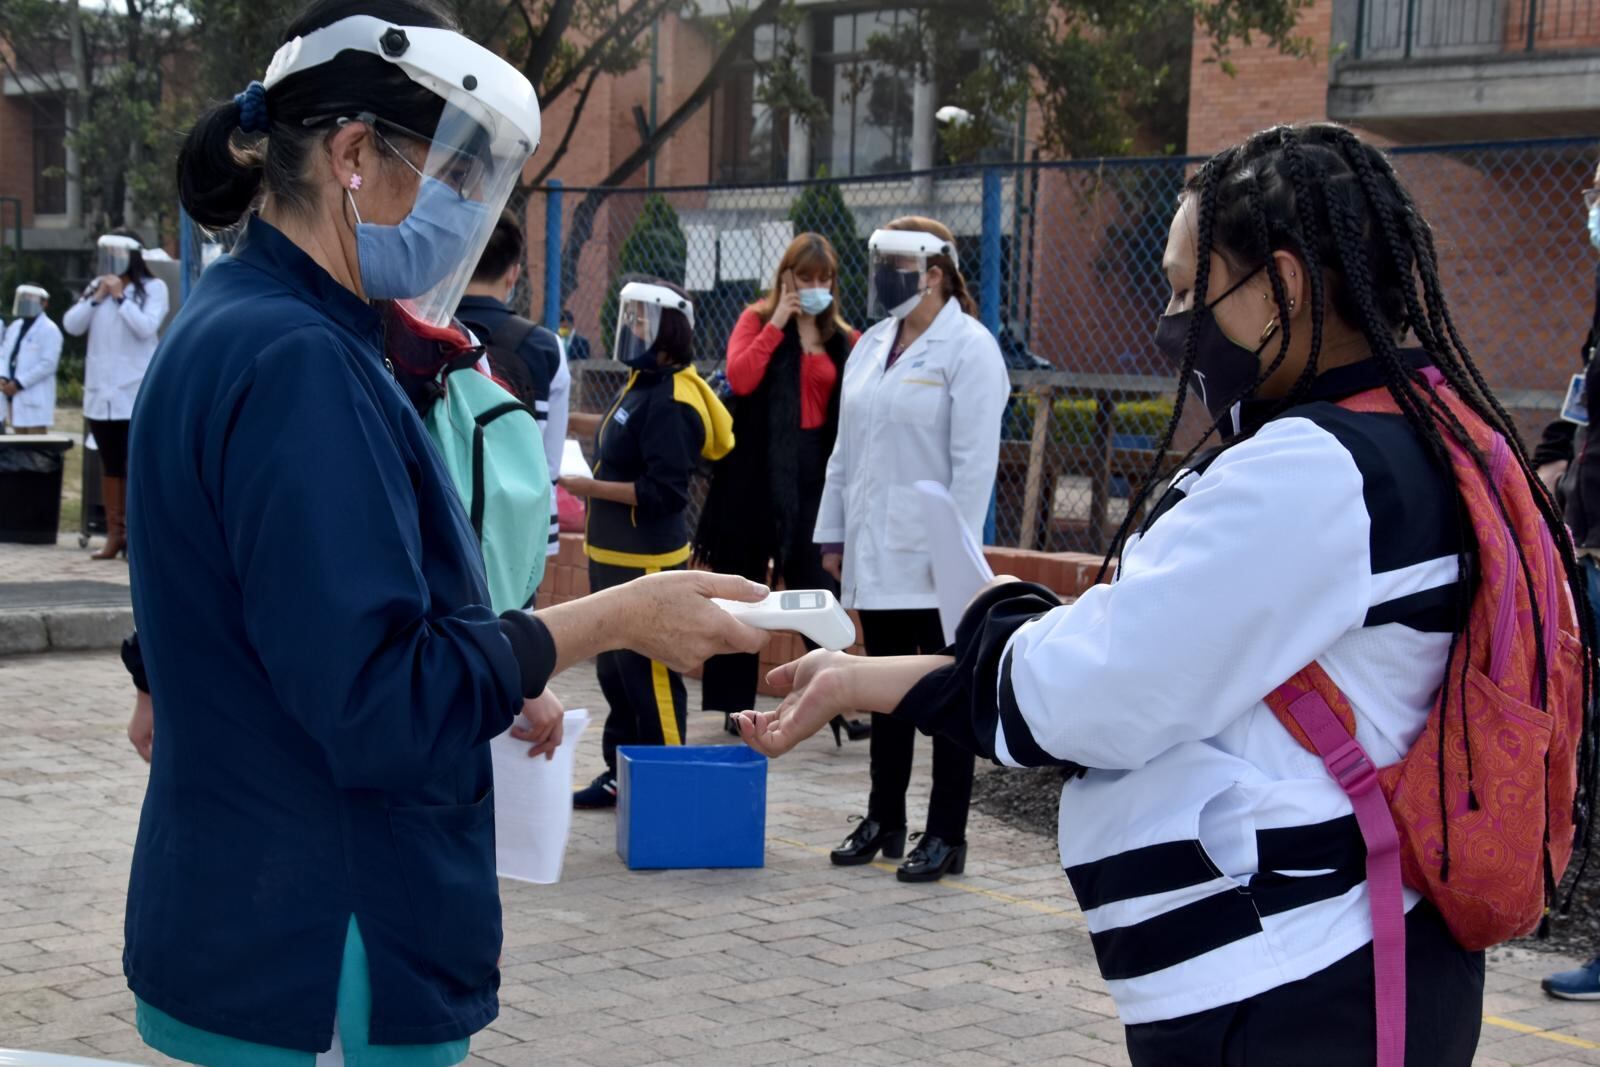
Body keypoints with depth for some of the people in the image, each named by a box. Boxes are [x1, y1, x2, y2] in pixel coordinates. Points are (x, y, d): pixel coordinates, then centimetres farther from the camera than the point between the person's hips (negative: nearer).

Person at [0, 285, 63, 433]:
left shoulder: (49, 330, -7)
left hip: (34, 399, -8)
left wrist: (18, 383, -17)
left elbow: (48, 364, -16)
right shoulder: (14, 327, 18)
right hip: (13, 396, 8)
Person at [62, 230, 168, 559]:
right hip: (100, 391, 5)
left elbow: (146, 327, -14)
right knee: (110, 466, 9)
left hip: (137, 393, -5)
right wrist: (96, 298, -4)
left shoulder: (153, 288, -1)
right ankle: (114, 534, 13)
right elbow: (71, 326, 5)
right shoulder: (96, 286, 12)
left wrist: (120, 296, -12)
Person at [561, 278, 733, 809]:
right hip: (612, 556, 11)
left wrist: (590, 488, -20)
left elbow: (663, 491, -23)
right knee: (613, 669, 17)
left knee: (649, 675, -6)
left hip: (649, 562, -11)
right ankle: (622, 774, 28)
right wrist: (588, 483, 8)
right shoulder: (638, 387, 13)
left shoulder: (670, 403, -18)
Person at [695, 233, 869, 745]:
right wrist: (777, 323, -13)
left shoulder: (843, 338, 10)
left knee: (816, 588, -1)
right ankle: (736, 703, 15)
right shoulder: (758, 320, 3)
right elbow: (740, 377, -15)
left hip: (814, 472, 2)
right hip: (758, 469, -1)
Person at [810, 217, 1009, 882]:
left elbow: (974, 461, -13)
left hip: (932, 559, -7)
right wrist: (833, 534, 12)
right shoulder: (871, 346, 13)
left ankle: (945, 836, 8)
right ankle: (883, 821, 24)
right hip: (875, 554, 7)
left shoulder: (968, 349, -8)